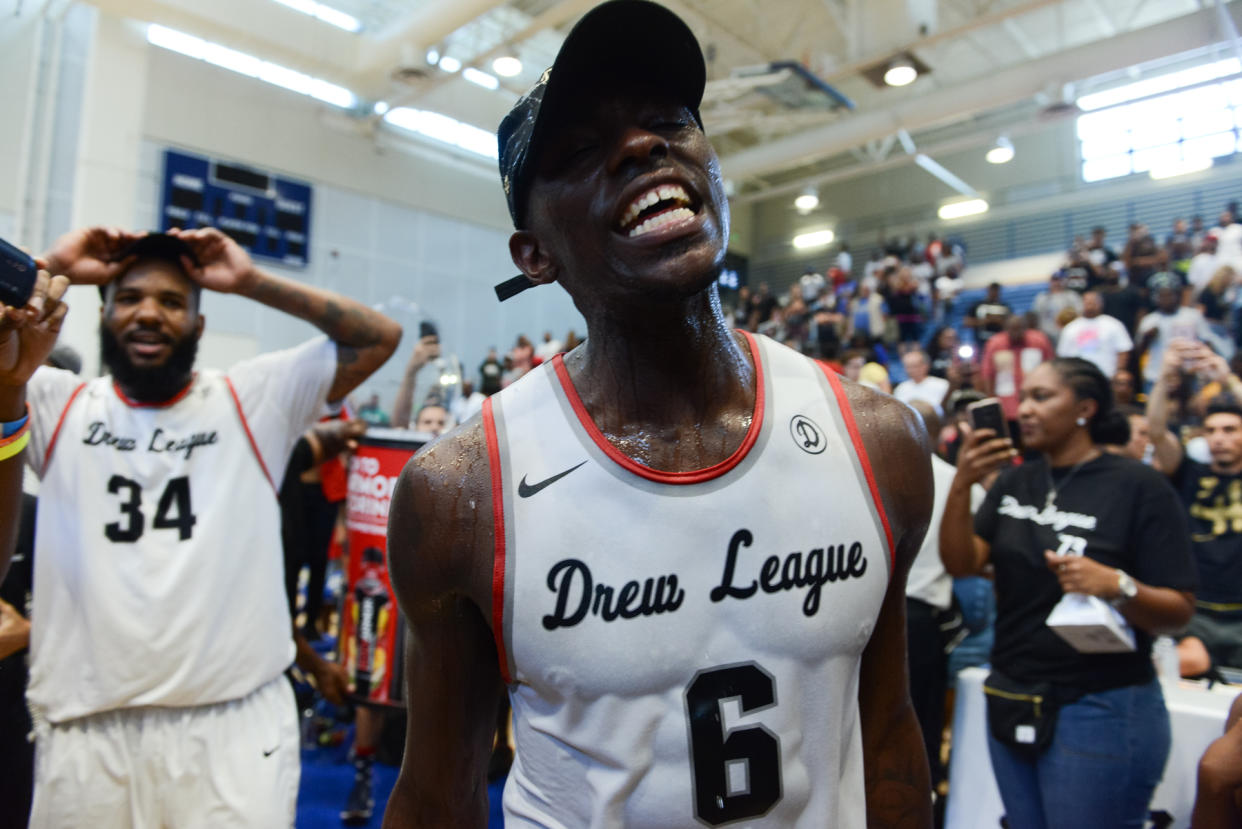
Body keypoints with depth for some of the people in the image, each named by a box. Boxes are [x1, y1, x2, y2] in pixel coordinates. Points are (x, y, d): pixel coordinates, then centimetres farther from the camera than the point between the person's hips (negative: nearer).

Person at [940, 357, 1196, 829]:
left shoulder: (1140, 487, -9)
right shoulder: (1014, 480, 6)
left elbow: (1178, 613, -11)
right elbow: (961, 563, -5)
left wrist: (1117, 585, -30)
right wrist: (961, 485, -18)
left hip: (1101, 713, -5)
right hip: (1011, 703, 5)